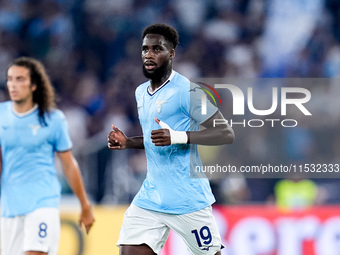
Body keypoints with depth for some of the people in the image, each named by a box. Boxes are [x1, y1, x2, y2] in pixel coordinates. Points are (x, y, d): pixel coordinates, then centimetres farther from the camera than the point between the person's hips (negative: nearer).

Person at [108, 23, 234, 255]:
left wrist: (177, 137, -27)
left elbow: (226, 134, -15)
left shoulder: (186, 91, -12)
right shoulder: (141, 92, 14)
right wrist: (128, 142, 8)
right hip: (150, 198, 7)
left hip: (188, 199, -7)